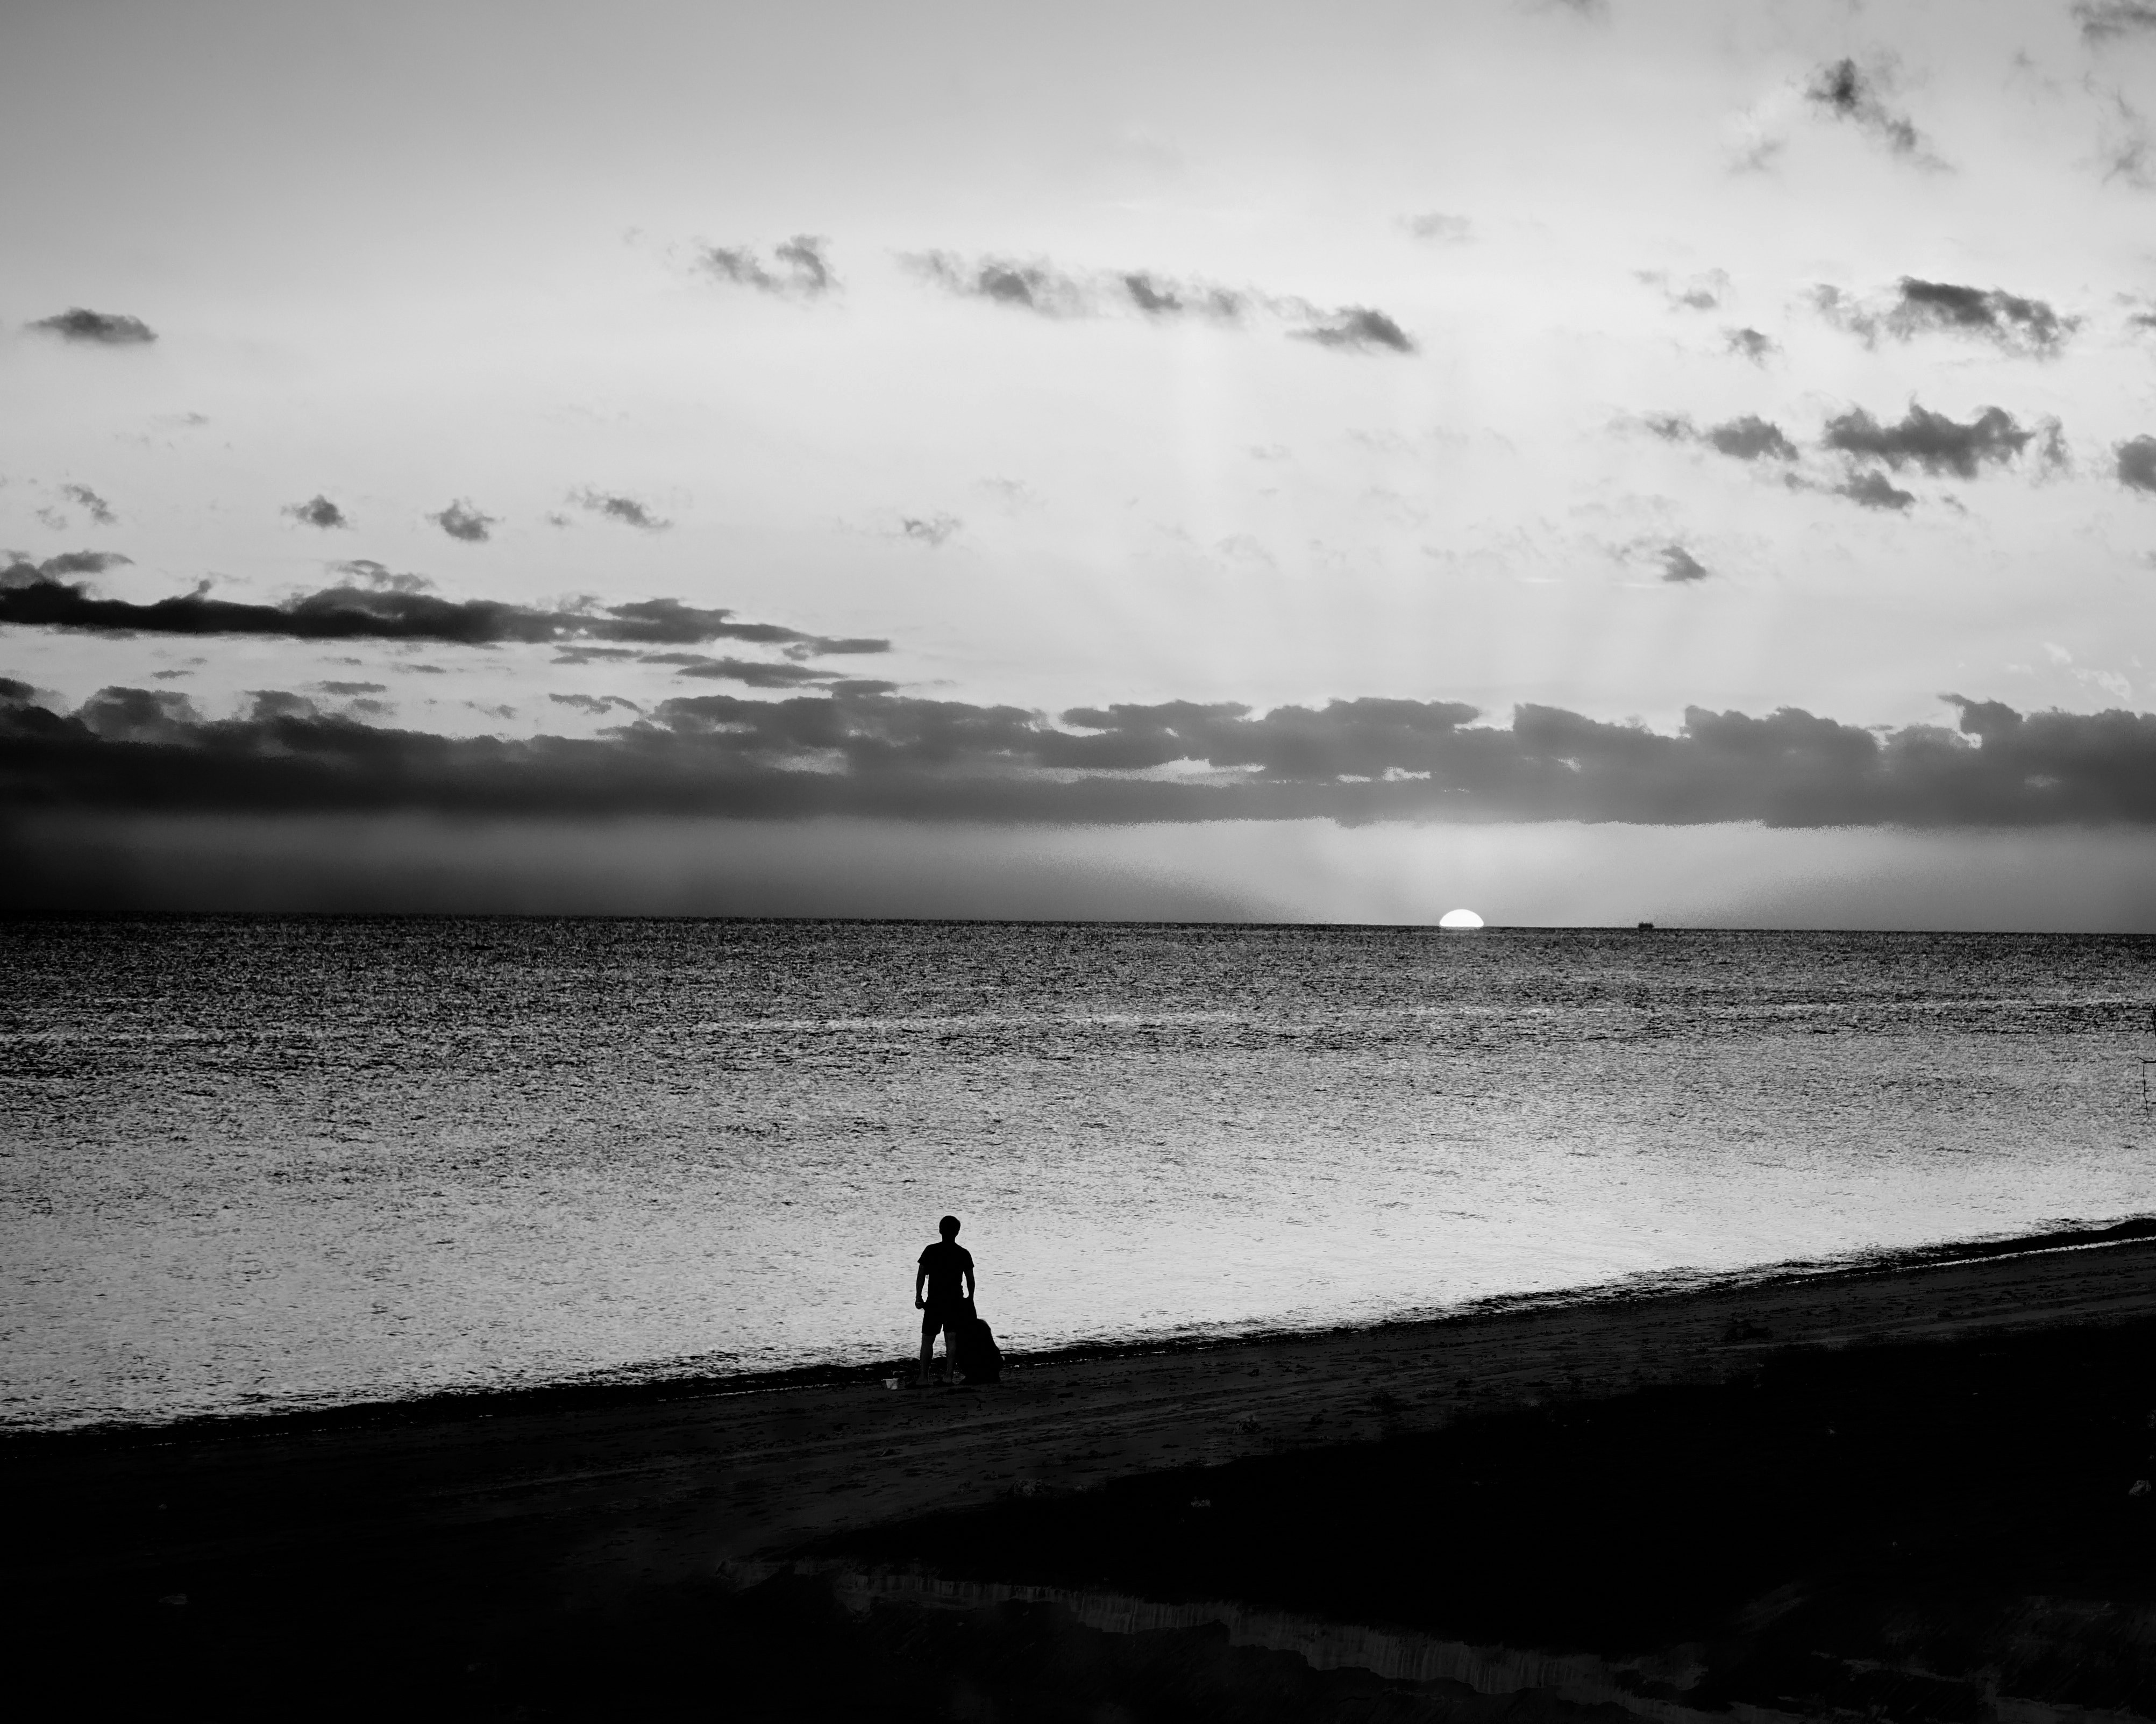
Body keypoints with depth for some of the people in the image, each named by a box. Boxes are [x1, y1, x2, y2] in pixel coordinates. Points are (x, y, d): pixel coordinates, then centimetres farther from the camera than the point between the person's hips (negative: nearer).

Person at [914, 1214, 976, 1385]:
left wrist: (918, 1297, 4)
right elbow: (970, 1280, 3)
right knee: (951, 1338, -1)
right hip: (955, 1302, 0)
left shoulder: (931, 1251, -2)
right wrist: (970, 1299, 15)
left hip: (934, 1301, 0)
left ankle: (923, 1376, 6)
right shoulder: (964, 1254, 2)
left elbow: (920, 1275, -3)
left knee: (927, 1339, 7)